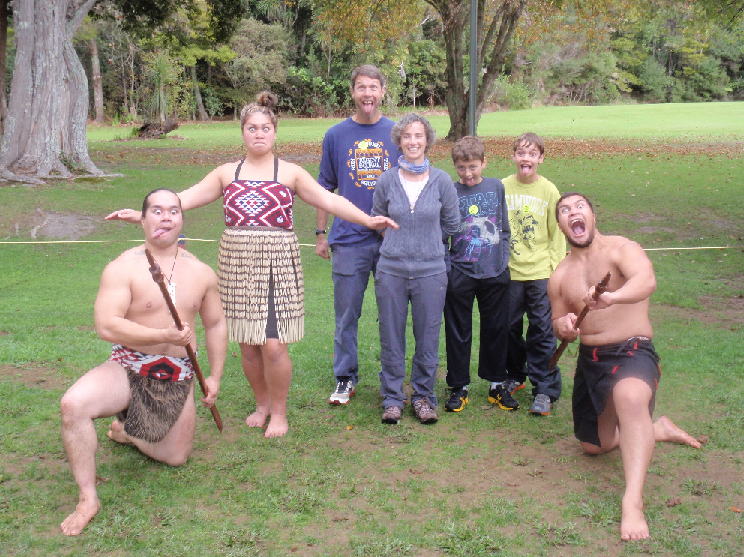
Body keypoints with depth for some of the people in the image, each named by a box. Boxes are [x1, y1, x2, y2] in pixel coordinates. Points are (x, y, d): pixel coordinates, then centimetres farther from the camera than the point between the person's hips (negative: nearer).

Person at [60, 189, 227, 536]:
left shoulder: (201, 273, 3)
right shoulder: (123, 268, -13)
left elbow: (216, 324, 15)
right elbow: (106, 326, -23)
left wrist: (214, 377, 11)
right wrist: (165, 335, -29)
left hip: (178, 378, 5)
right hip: (128, 369, -4)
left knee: (176, 458, 12)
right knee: (74, 404, -32)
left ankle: (125, 432, 42)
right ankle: (88, 498, -17)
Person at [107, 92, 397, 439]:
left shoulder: (290, 173, 6)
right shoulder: (227, 173, 11)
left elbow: (328, 200, 0)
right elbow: (186, 198, 8)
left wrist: (367, 220, -11)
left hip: (277, 265, -2)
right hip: (237, 265, 3)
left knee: (273, 345, -8)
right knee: (247, 345, 6)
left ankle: (279, 411, 12)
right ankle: (262, 403, 29)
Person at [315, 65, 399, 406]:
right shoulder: (336, 135, 5)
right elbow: (325, 188, 10)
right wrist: (320, 233, 7)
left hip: (392, 238, 0)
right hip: (349, 239, 0)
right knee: (346, 315, 6)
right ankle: (345, 379, 19)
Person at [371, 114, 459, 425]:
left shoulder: (441, 181, -2)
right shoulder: (387, 181, -2)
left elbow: (451, 225, 11)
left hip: (430, 271, 0)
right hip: (391, 270, 0)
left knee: (427, 339, 7)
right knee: (391, 338, 7)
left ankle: (423, 396, 25)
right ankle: (392, 398, 21)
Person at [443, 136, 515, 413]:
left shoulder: (496, 187, 4)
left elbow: (504, 228, 12)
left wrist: (504, 260, 6)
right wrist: (445, 269, -5)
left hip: (495, 274, 2)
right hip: (460, 273, -2)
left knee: (496, 329, 11)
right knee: (458, 332, 6)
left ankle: (497, 385, 25)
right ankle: (459, 387, 19)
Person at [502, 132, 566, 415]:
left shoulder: (549, 191, -1)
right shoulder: (503, 188, 2)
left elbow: (557, 233, 2)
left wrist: (556, 269, -2)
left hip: (541, 272, -2)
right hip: (509, 271, 2)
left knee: (542, 331, -1)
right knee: (509, 327, 11)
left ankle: (545, 390, 8)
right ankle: (514, 376, 32)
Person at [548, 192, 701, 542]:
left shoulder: (621, 249, -9)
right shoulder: (560, 276, 8)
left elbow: (647, 280, -31)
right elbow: (559, 324, 18)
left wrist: (613, 296, -53)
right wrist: (563, 325, -9)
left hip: (632, 352, -7)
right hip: (590, 360, 7)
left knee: (630, 397, -41)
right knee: (594, 445, 15)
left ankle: (633, 502, -42)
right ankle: (657, 429, 40)